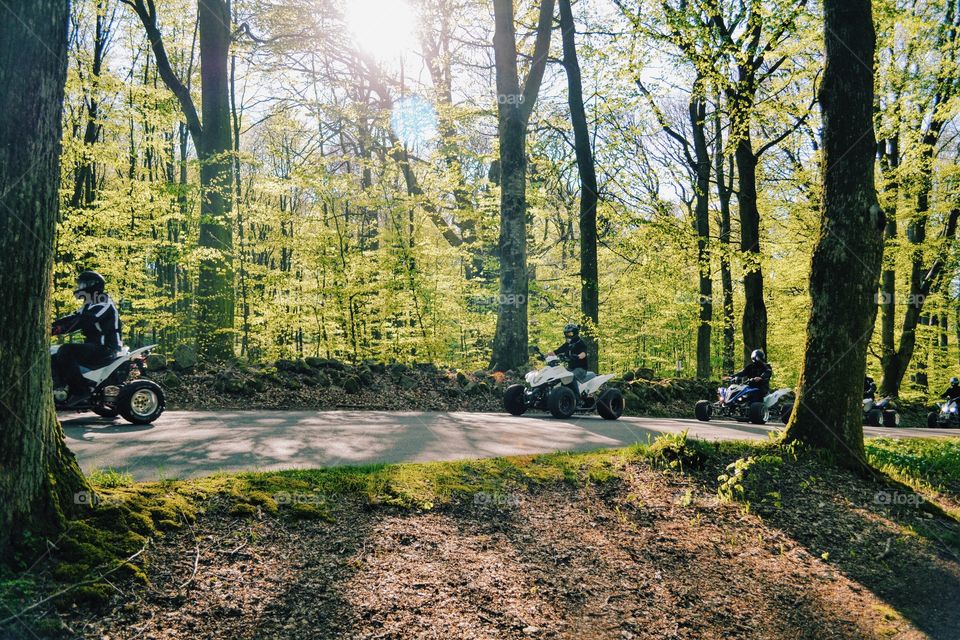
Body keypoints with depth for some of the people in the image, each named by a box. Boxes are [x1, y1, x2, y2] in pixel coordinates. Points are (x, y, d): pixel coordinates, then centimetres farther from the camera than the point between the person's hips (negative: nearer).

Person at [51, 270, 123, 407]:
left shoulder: (103, 305, -11)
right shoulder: (90, 306, 21)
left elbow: (81, 320, -24)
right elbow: (72, 318, 14)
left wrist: (57, 328, -30)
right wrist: (51, 326, 0)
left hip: (104, 349, -10)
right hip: (94, 347, 10)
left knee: (66, 351, -28)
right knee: (55, 358, 6)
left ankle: (80, 390, -26)